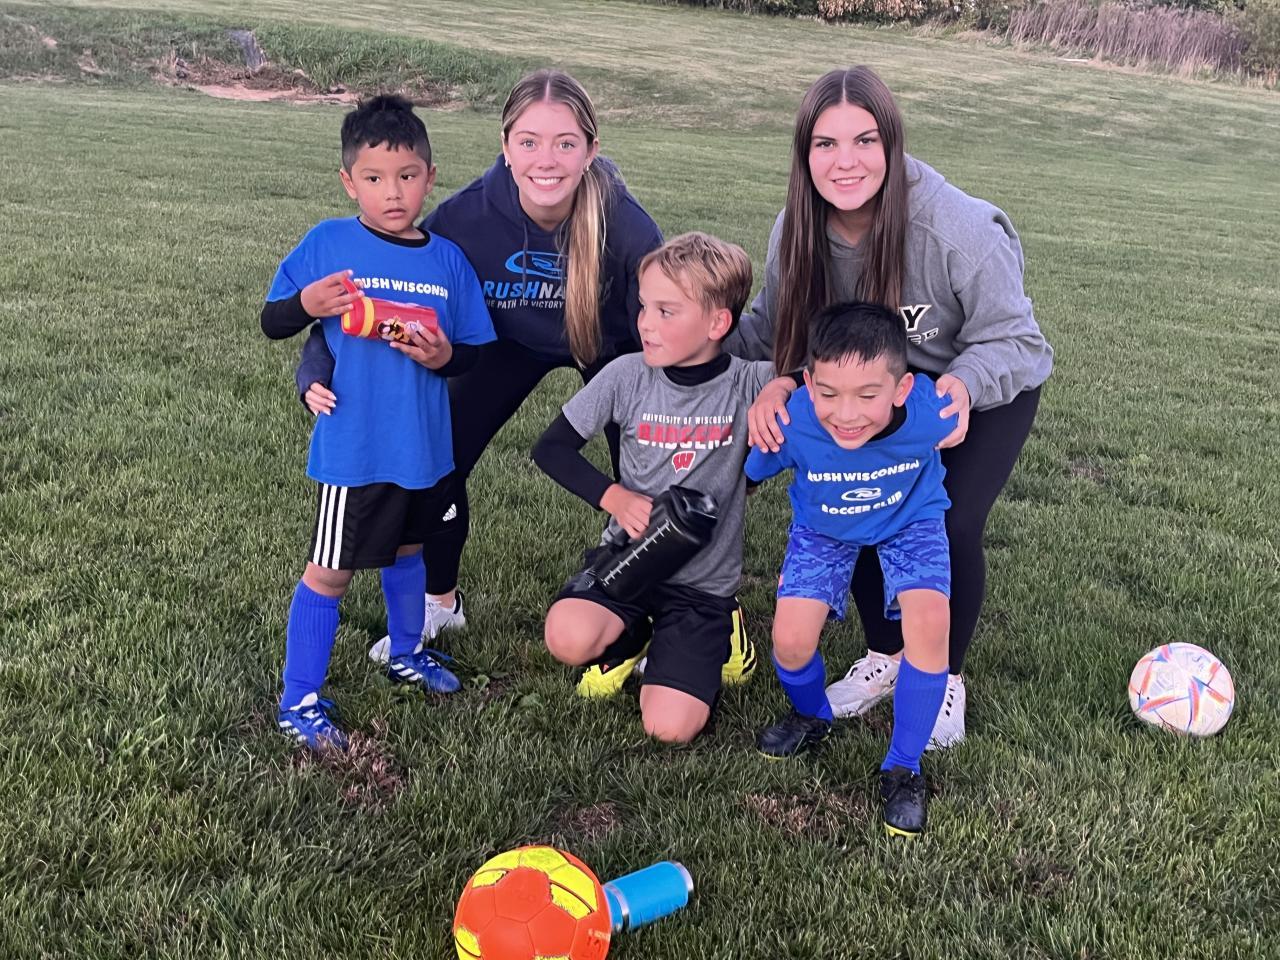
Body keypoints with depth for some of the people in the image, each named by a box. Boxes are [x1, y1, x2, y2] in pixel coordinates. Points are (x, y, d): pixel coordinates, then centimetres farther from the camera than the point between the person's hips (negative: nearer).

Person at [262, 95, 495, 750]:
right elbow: (271, 323, -4)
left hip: (426, 445, 5)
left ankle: (405, 654, 48)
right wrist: (307, 304, -24)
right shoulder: (327, 244, -10)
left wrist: (445, 357, -16)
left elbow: (477, 351, 5)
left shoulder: (448, 259, -1)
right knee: (331, 571, 3)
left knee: (408, 549, 25)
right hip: (353, 447, -4)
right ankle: (299, 701, 18)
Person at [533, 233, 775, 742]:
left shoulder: (749, 385, -14)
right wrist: (615, 497, -15)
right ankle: (629, 638, 9)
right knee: (568, 638, -29)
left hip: (704, 580, -2)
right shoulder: (627, 376, -8)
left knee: (670, 728, -15)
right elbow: (552, 447, -1)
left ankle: (711, 638, 17)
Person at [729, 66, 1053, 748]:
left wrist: (964, 384, -46)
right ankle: (885, 656, 21)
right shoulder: (799, 229, -20)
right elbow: (771, 327, -12)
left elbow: (1012, 339, -25)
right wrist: (774, 383, -35)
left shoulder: (961, 227, -34)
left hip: (989, 386, -4)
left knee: (949, 526, -17)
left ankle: (945, 676, 12)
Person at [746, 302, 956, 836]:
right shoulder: (790, 423, -36)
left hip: (910, 520, -1)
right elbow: (747, 477, -12)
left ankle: (903, 767, -1)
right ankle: (811, 716, 24)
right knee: (791, 640, -15)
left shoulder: (931, 413, -37)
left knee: (930, 622, -25)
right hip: (824, 526, 1)